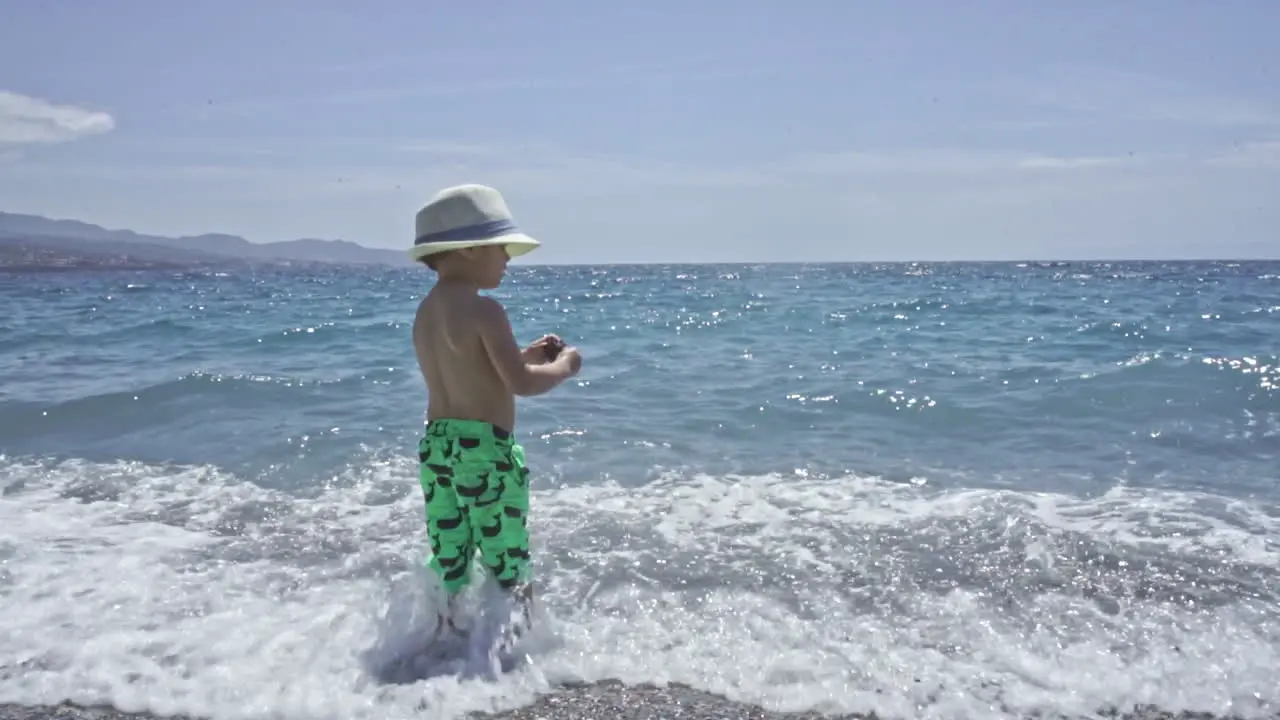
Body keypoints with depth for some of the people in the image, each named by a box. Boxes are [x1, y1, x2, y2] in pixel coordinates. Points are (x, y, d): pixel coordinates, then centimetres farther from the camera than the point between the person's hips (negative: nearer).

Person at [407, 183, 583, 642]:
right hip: (485, 449, -8)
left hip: (435, 446, 8)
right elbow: (521, 383, -21)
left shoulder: (425, 313, 12)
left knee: (448, 568, 17)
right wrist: (564, 366, -3)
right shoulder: (483, 310, -16)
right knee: (510, 571, 6)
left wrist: (526, 354, 18)